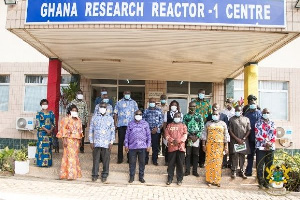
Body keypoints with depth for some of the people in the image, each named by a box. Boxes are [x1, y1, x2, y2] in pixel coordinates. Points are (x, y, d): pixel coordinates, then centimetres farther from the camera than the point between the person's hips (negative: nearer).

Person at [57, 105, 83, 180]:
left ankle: (75, 173, 18)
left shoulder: (78, 120, 13)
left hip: (76, 140, 6)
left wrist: (80, 140, 13)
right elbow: (63, 130, -7)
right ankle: (70, 174, -3)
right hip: (69, 140, -5)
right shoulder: (66, 119, -4)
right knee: (70, 155, -7)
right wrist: (64, 140, -14)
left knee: (75, 156, 10)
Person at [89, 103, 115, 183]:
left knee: (106, 160, 5)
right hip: (96, 143, 0)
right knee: (96, 159, 5)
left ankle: (104, 175, 18)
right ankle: (94, 174, 18)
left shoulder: (110, 118, 6)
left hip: (106, 144, 0)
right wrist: (91, 141, 2)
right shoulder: (94, 117, 7)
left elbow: (112, 131, 6)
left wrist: (111, 142, -1)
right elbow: (91, 130, 8)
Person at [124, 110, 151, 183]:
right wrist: (126, 145, 4)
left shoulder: (145, 124, 5)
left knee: (142, 162, 6)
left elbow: (148, 135, 6)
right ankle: (131, 177, 19)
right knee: (132, 162, 6)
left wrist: (148, 145, 1)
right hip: (132, 147, 0)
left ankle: (141, 177, 19)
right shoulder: (130, 124, 7)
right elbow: (127, 135, 8)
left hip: (142, 146, 0)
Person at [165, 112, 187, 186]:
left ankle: (179, 179, 14)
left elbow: (185, 136, -1)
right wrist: (172, 140, -15)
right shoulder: (169, 125, 11)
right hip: (171, 147, 0)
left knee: (180, 164, 4)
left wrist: (178, 141, -16)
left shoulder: (183, 126, 10)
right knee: (171, 163, 5)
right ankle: (170, 178, 15)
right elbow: (167, 135, 1)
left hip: (181, 147, 0)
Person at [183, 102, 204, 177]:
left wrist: (197, 136, -9)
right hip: (188, 137, 0)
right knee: (188, 154, 4)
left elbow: (202, 127, 1)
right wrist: (190, 136, -10)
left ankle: (195, 171, 14)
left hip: (196, 137, 1)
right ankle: (187, 170, 12)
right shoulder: (185, 116, 5)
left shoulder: (199, 116, 6)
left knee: (196, 154, 5)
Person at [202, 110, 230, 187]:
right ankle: (209, 180, 10)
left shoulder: (223, 124, 8)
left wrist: (226, 146, 0)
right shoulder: (208, 123, 9)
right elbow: (204, 134, 7)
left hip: (219, 145, 0)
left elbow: (226, 135, 5)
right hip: (209, 145, 0)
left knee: (218, 162, 1)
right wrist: (203, 145, 0)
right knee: (209, 162, 0)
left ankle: (217, 180, 11)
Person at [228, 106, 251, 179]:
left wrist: (243, 139, -7)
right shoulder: (232, 119, 4)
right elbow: (230, 131, -1)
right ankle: (234, 171, 7)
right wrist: (237, 139, -10)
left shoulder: (246, 119, 8)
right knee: (235, 156, -2)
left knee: (242, 156, 6)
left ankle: (242, 171, 16)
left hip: (244, 141, 2)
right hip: (234, 141, -1)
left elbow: (248, 130, 5)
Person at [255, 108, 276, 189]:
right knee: (260, 166, -2)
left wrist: (270, 143, -10)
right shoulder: (258, 123, 3)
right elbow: (258, 135, -6)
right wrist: (266, 142, -14)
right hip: (261, 147, -3)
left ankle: (267, 182, 16)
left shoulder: (272, 123, 12)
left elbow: (274, 135, 6)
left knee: (269, 165, 6)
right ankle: (261, 182, 5)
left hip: (271, 147, 3)